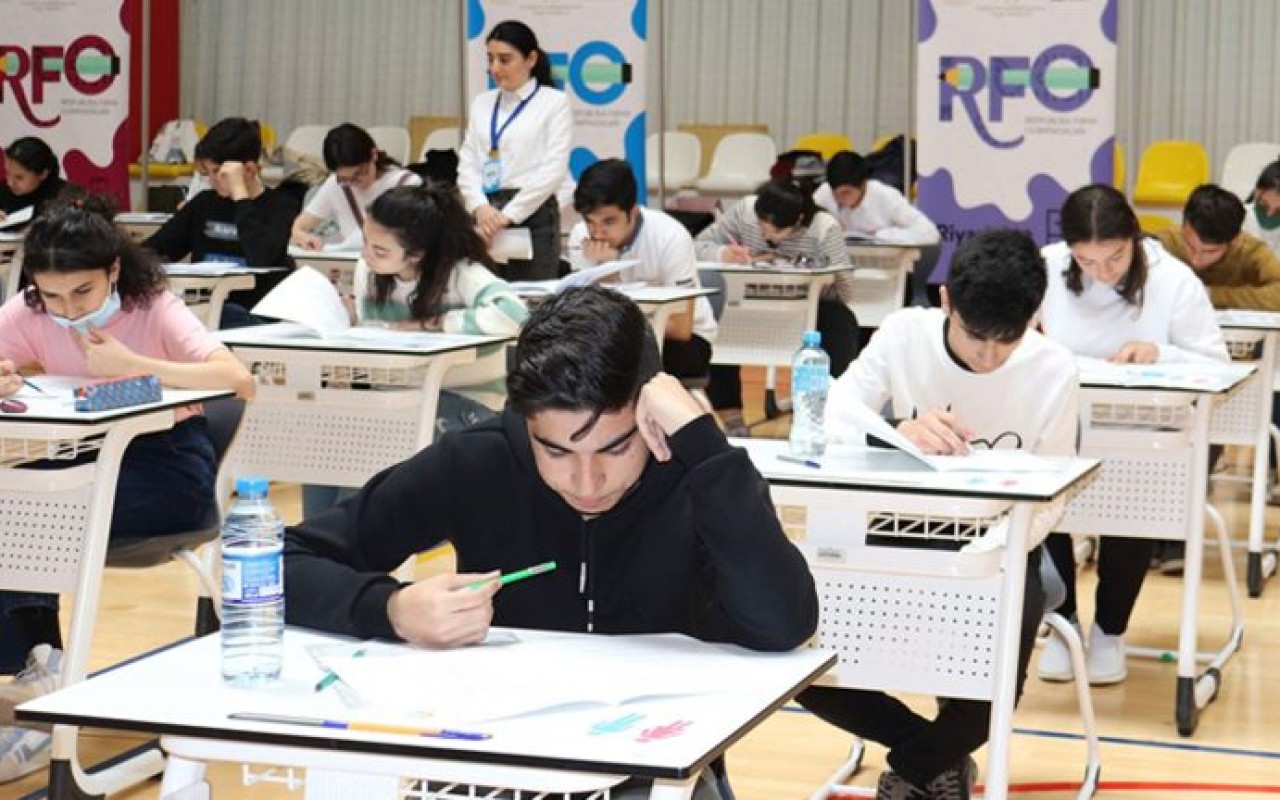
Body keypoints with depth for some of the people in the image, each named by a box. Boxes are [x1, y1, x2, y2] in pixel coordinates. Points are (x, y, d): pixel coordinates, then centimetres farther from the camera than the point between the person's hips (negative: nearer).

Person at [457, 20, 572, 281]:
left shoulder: (555, 102, -1)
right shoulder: (481, 103, 13)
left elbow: (553, 169, -8)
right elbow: (467, 162, 8)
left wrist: (508, 215, -14)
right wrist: (480, 207, -11)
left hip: (533, 213, -4)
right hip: (485, 214, 4)